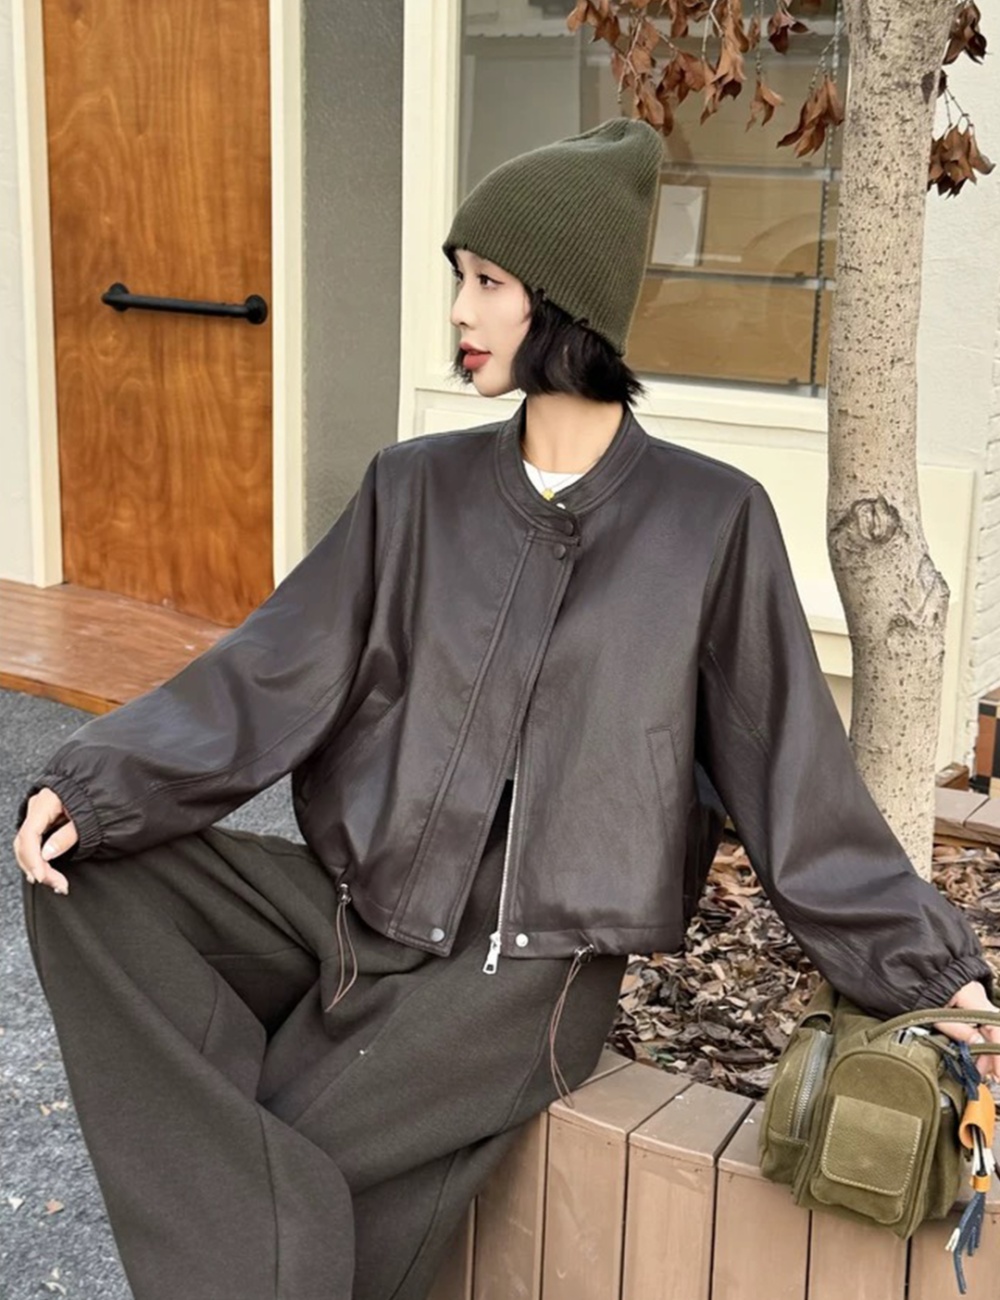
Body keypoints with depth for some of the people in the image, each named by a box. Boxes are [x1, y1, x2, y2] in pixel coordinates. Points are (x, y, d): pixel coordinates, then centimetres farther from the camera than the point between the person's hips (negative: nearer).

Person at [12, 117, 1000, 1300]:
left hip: (528, 966, -5)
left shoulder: (710, 522, -7)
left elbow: (788, 769, -2)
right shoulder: (417, 489, 3)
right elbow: (269, 679, -1)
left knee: (274, 1179, -18)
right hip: (362, 904, 5)